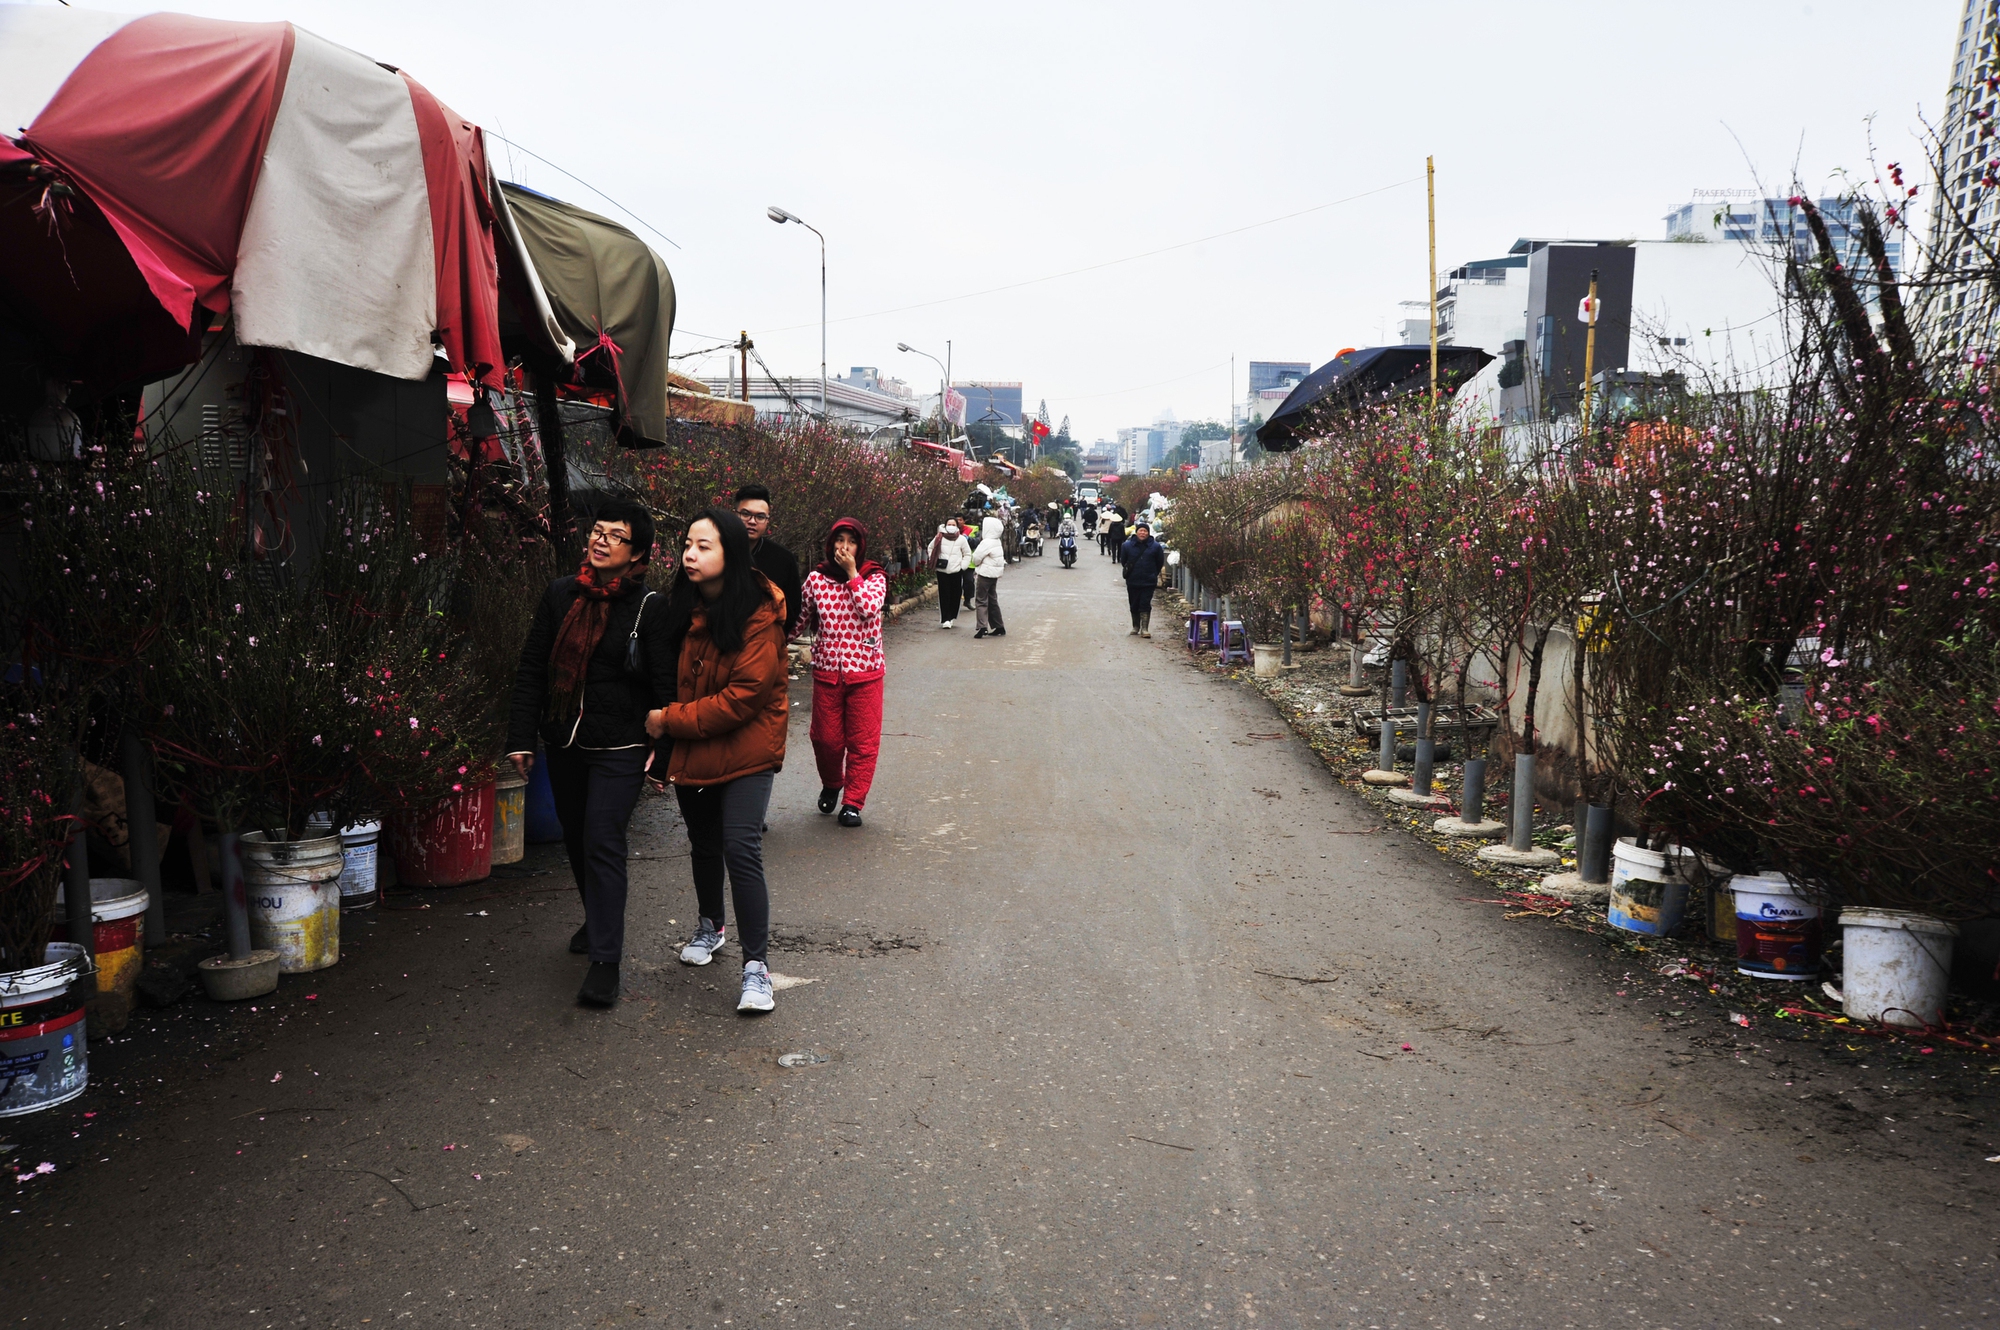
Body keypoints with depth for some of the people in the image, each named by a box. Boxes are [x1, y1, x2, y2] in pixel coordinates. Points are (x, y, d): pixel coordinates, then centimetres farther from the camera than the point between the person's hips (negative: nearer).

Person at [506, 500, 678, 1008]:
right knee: (575, 838, 18)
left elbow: (666, 685, -9)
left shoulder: (648, 608, -9)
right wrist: (521, 736, 5)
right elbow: (531, 669, 8)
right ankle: (597, 920, 40)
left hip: (619, 748, -6)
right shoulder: (560, 594, 5)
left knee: (602, 842, -12)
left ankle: (605, 960, -7)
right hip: (563, 742, 6)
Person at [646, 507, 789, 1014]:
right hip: (690, 751, 6)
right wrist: (664, 737, -1)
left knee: (741, 848, -16)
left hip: (745, 750, -6)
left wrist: (671, 719, -17)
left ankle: (756, 964, -6)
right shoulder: (683, 606, 0)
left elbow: (743, 697, -22)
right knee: (703, 843, 21)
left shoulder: (760, 615, -19)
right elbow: (672, 677, 11)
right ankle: (711, 925, 46)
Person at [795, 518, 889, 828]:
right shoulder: (816, 578, 2)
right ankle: (831, 785, 36)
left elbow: (869, 608, -21)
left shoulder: (874, 577, -2)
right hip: (827, 671, 2)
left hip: (865, 671, -1)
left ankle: (852, 802, 12)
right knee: (825, 738, 8)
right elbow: (802, 619, 11)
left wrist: (852, 572, -16)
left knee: (863, 740, 1)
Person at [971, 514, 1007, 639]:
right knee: (992, 600, 16)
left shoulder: (987, 542, -19)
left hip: (986, 574, -9)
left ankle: (983, 627, -13)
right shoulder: (997, 542, 11)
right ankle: (999, 627, 19)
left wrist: (977, 566, 6)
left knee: (981, 601, -6)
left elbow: (976, 557, -17)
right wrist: (978, 568, 10)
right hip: (994, 574, 9)